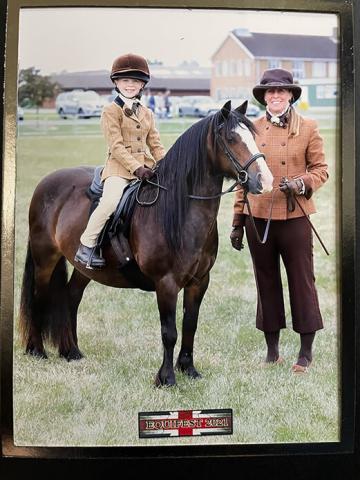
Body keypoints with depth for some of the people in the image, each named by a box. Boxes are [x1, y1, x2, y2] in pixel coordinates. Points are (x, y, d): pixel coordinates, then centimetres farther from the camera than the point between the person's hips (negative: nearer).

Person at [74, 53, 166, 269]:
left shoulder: (147, 113, 19)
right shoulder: (111, 111, 1)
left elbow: (156, 145, 16)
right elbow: (116, 146, -9)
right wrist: (136, 168, -20)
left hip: (146, 166, 6)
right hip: (120, 167, -6)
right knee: (110, 201, -30)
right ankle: (87, 245, -16)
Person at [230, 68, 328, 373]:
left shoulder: (308, 129, 2)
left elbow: (321, 169, 4)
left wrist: (302, 183, -18)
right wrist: (237, 221, 9)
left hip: (294, 216, -2)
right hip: (258, 217, 3)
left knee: (302, 281, 1)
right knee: (266, 282, 10)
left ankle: (306, 352, 13)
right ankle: (272, 350, 21)